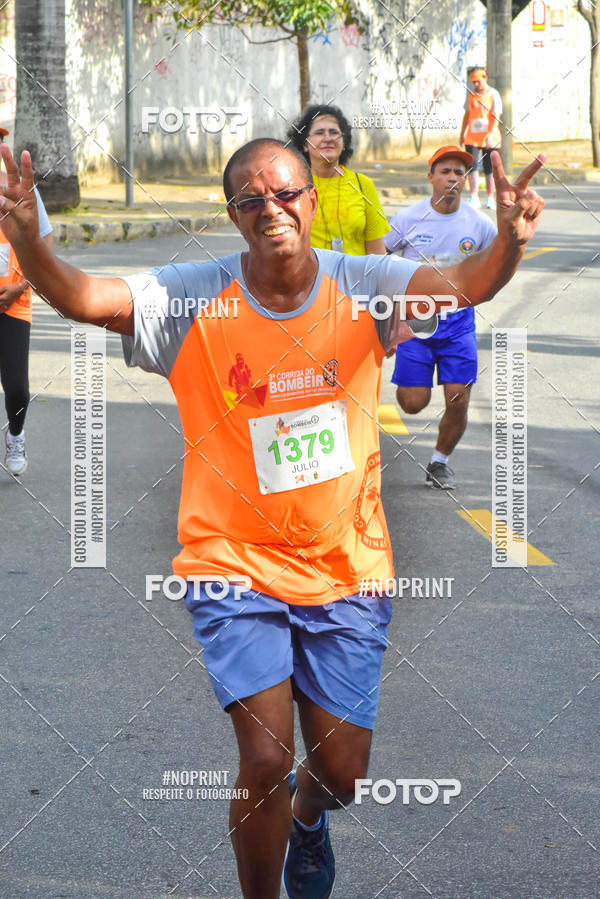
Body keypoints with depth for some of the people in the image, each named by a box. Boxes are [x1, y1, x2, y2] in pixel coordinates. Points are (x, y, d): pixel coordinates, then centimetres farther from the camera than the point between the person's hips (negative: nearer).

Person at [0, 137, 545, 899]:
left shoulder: (362, 288, -7)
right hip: (236, 562, -2)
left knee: (341, 773, 9)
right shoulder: (191, 298, -10)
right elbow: (80, 298, -23)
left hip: (348, 569, 2)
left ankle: (307, 819, 49)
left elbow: (467, 284, -23)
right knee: (266, 758, -14)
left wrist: (508, 243, -46)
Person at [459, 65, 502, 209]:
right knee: (472, 167, -6)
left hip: (489, 139, -3)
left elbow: (496, 117, -11)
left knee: (489, 169, 1)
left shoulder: (493, 95, -4)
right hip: (472, 138, 3)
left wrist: (491, 133, -26)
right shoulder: (471, 95, 9)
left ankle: (490, 198, 12)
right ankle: (474, 198, -1)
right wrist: (462, 134, 18)